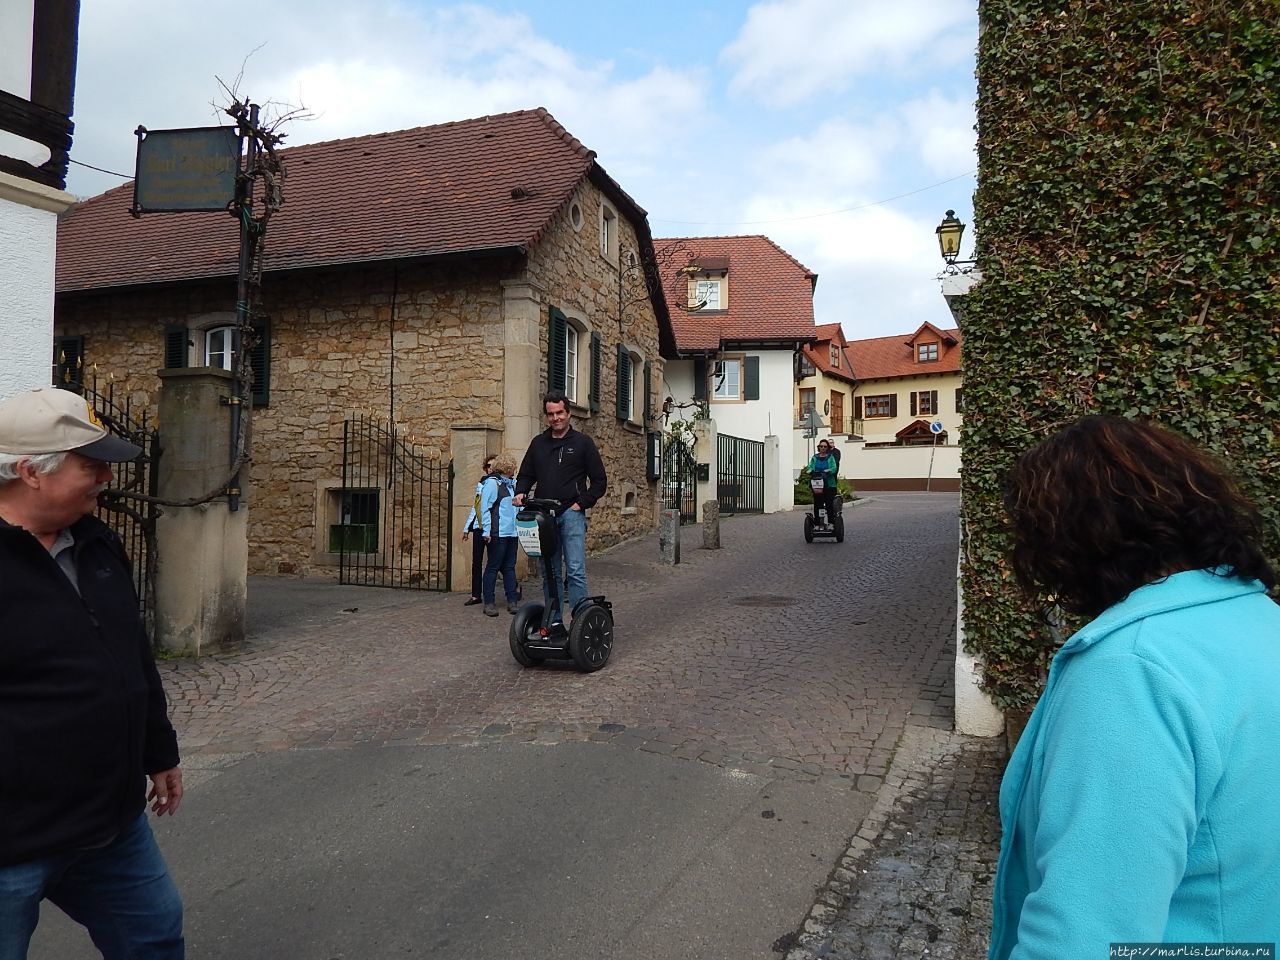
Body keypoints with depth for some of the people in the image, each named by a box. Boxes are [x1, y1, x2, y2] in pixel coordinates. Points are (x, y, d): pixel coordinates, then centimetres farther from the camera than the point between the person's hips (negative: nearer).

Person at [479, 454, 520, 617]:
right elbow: (485, 508, -9)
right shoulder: (492, 483, -6)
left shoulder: (512, 483, 17)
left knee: (510, 567, 9)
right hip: (498, 533, -7)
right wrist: (487, 532, -15)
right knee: (493, 567, -1)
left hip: (512, 532, 7)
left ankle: (512, 601, 13)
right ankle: (489, 603, 4)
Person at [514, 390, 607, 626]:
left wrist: (582, 503, -7)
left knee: (575, 570, -12)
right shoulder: (538, 443, 15)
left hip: (571, 514, -4)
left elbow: (600, 481, 4)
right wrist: (520, 493, 0)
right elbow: (526, 475, 21)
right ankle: (553, 622, 16)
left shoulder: (582, 442, 4)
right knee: (550, 573, 9)